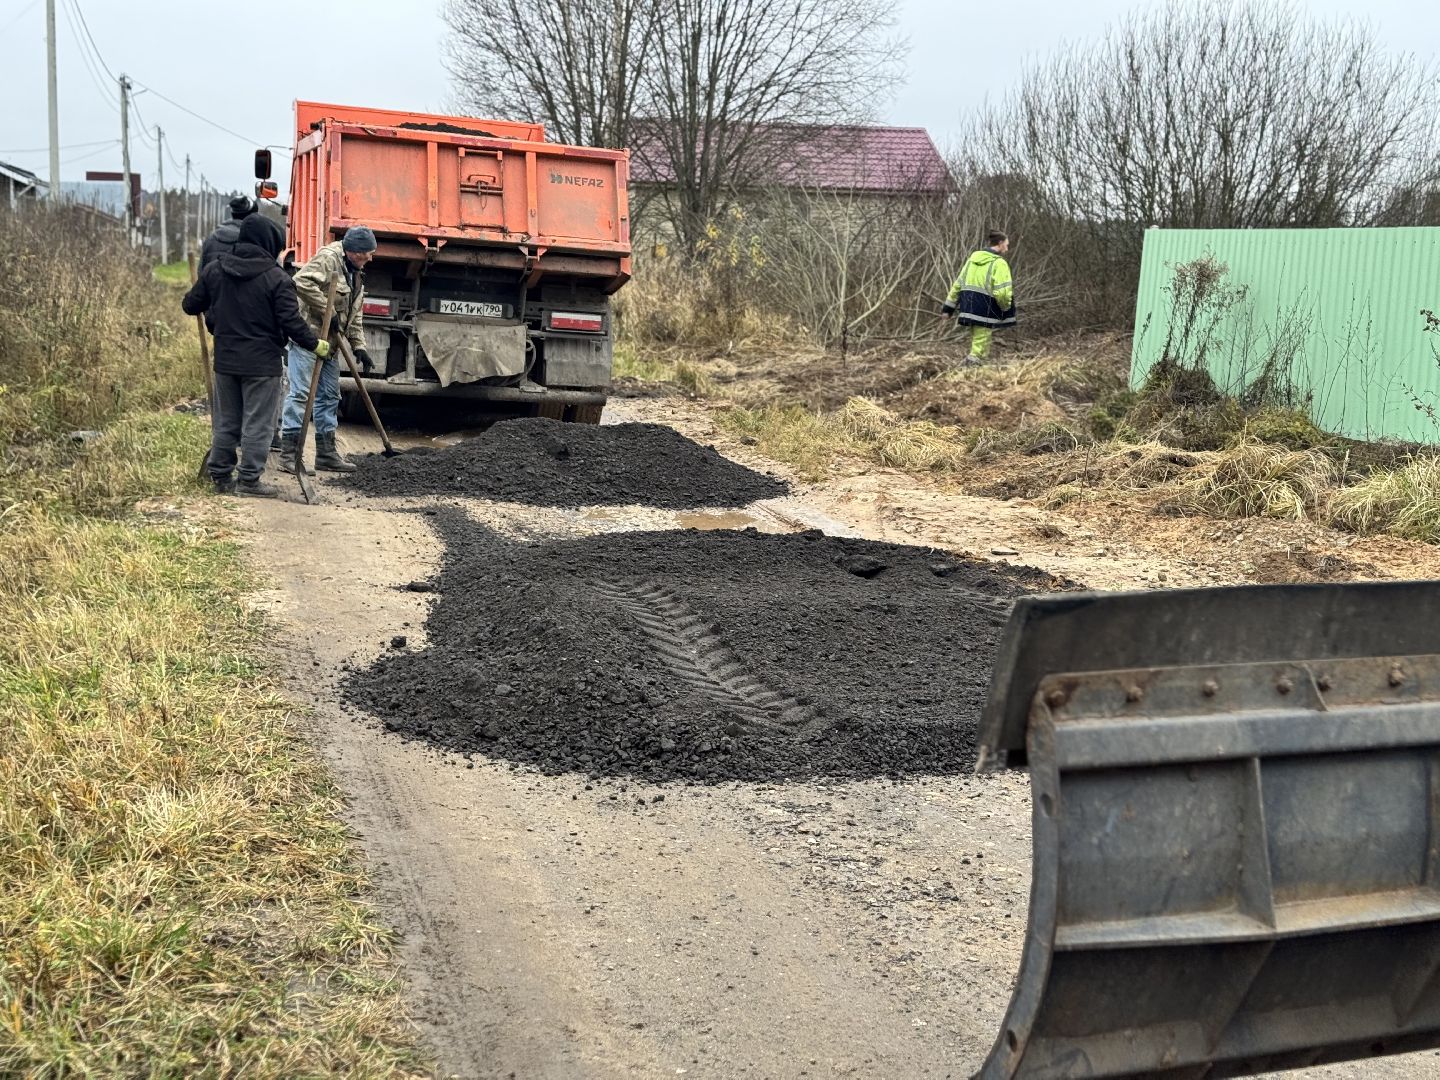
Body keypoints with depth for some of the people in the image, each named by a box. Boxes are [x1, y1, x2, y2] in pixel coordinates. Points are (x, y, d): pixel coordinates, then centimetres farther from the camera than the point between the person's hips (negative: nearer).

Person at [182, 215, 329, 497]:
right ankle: (249, 479, 3)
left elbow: (190, 305, 12)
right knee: (256, 424, 2)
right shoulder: (276, 278, -13)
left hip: (225, 361, 5)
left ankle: (221, 476, 19)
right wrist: (316, 345, 0)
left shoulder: (214, 271, 3)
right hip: (262, 365, -5)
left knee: (225, 422, 14)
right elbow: (291, 322, -14)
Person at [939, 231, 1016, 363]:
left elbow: (958, 284, 15)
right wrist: (1006, 308, 3)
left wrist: (948, 308, 17)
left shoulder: (973, 258, 14)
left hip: (968, 307, 7)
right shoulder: (999, 263, -8)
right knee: (979, 349, -5)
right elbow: (1002, 292, -16)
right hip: (985, 311, -7)